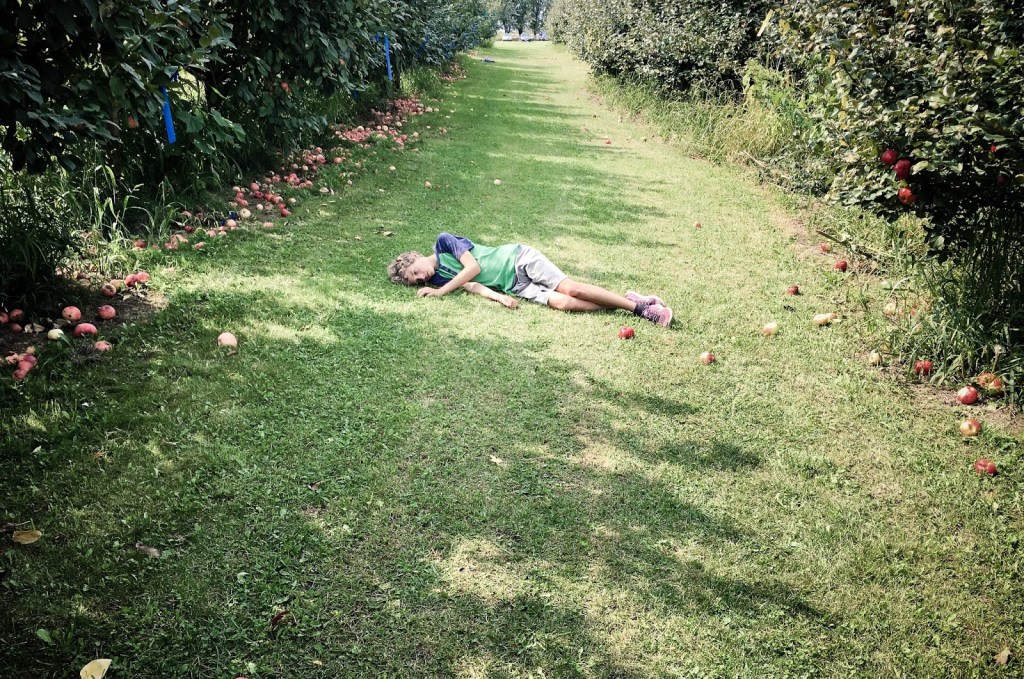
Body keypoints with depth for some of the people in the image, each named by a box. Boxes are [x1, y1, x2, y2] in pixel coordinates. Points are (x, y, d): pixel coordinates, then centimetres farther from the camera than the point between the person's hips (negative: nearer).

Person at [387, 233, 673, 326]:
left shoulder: (443, 242, -7)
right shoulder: (439, 279, 6)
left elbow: (472, 268, -16)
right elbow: (472, 286, -4)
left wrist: (441, 292, -15)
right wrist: (499, 297, -23)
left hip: (518, 259, -4)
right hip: (513, 287, 4)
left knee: (570, 288, -19)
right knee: (561, 303, -17)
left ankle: (635, 303, -8)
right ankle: (633, 308, -12)